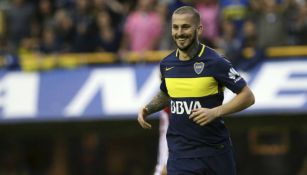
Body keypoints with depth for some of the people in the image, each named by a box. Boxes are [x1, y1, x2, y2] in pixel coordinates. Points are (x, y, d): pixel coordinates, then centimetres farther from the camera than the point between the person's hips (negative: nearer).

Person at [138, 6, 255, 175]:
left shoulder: (215, 62, -11)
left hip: (214, 151, -3)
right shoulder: (166, 64, 4)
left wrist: (215, 112, -20)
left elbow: (247, 96, -8)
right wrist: (148, 109, 6)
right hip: (179, 153, 3)